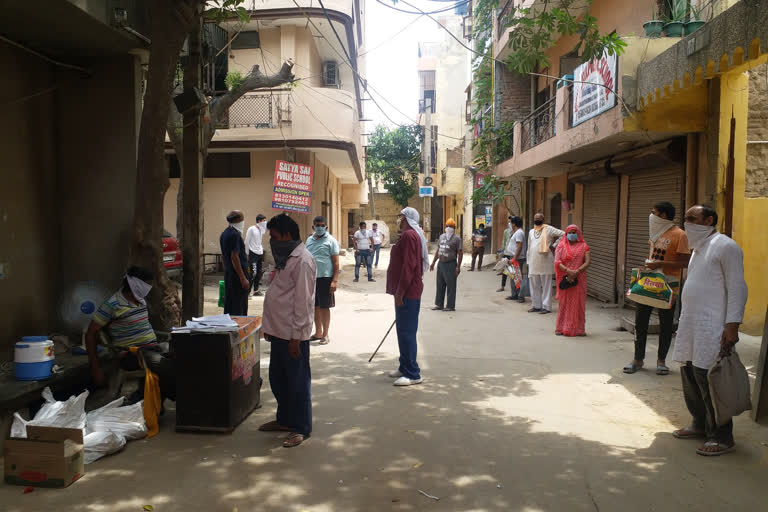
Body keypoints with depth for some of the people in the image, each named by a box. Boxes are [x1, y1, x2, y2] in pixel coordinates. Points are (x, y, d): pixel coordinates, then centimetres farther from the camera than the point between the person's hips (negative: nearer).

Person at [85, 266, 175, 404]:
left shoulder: (141, 300, 13)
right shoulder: (113, 305, -10)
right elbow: (91, 334, -7)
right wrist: (95, 368, -10)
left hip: (152, 346, 9)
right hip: (131, 355, -9)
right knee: (167, 367, -31)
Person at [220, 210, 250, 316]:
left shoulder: (224, 234, 13)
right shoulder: (235, 235, -16)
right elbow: (234, 257, -21)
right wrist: (243, 278, -20)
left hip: (228, 274, 10)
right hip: (237, 275, -10)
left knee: (229, 305, 15)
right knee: (239, 308, -5)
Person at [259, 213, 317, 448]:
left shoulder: (302, 261, -17)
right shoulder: (286, 258, 14)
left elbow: (302, 301, -20)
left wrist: (296, 336, -20)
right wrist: (270, 327, 19)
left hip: (293, 334, -10)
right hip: (279, 331, 10)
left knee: (298, 381, 2)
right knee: (278, 378, 19)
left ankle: (301, 428, 15)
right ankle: (284, 419, 35)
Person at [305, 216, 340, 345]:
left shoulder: (330, 240, -4)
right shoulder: (309, 240, 13)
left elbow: (336, 262, -7)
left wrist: (334, 281, -15)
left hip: (325, 278, -5)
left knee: (324, 307, 2)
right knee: (315, 306, 12)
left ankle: (325, 335, 13)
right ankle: (318, 333, 25)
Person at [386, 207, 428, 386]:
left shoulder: (409, 235, -15)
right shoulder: (409, 235, 19)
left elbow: (408, 266, -23)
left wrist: (400, 292, -22)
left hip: (407, 293, -11)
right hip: (407, 292, 11)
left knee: (406, 332, -8)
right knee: (404, 330, 17)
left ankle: (412, 374, -3)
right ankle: (405, 368, 27)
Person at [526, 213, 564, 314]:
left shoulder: (548, 229, -1)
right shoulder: (531, 232, 17)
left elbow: (563, 234, -7)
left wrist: (553, 245, -8)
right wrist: (528, 262, 15)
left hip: (545, 263, -6)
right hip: (533, 263, 6)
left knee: (546, 286, -2)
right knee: (534, 286, 9)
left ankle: (546, 307, 2)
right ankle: (536, 306, 18)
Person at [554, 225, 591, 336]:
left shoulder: (583, 246, 7)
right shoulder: (561, 245, 7)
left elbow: (587, 262, -3)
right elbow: (557, 262, -5)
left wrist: (577, 271, -17)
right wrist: (568, 271, -19)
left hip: (579, 279, 0)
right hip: (565, 279, 0)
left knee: (578, 303, 2)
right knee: (564, 303, 1)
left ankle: (578, 329, 9)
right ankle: (561, 328, 8)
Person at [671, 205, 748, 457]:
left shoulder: (725, 246, -8)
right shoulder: (698, 249, 19)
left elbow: (737, 288, -13)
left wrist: (732, 325, -19)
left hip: (712, 328, -9)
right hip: (691, 326, 9)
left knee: (708, 379, -7)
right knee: (690, 376, 13)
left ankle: (721, 437, 4)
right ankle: (700, 425, 27)